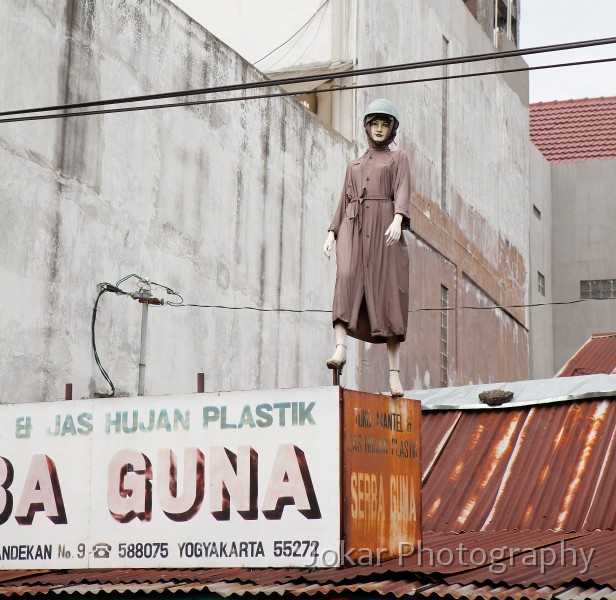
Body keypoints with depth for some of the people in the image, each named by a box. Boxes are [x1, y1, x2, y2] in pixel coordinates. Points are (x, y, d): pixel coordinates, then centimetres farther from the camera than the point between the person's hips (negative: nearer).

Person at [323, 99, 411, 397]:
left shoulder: (399, 159, 14)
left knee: (388, 297, -9)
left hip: (384, 229, -3)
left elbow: (403, 193, -3)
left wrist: (397, 221, -22)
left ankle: (394, 373, -9)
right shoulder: (354, 165, 27)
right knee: (347, 279, -27)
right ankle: (340, 348, -39)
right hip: (354, 228, 3)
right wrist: (332, 234, 6)